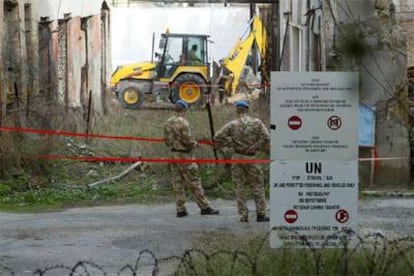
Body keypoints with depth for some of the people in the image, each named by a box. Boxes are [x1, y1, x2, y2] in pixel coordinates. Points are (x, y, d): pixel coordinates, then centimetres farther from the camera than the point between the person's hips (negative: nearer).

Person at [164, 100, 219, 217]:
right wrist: (194, 144, 0)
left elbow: (166, 140, 11)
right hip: (184, 155, -7)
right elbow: (187, 140, -19)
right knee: (194, 183, -1)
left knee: (178, 183, 9)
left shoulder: (168, 123, 6)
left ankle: (180, 209, 10)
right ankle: (205, 207, 5)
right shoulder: (183, 122, -17)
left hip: (173, 154, 7)